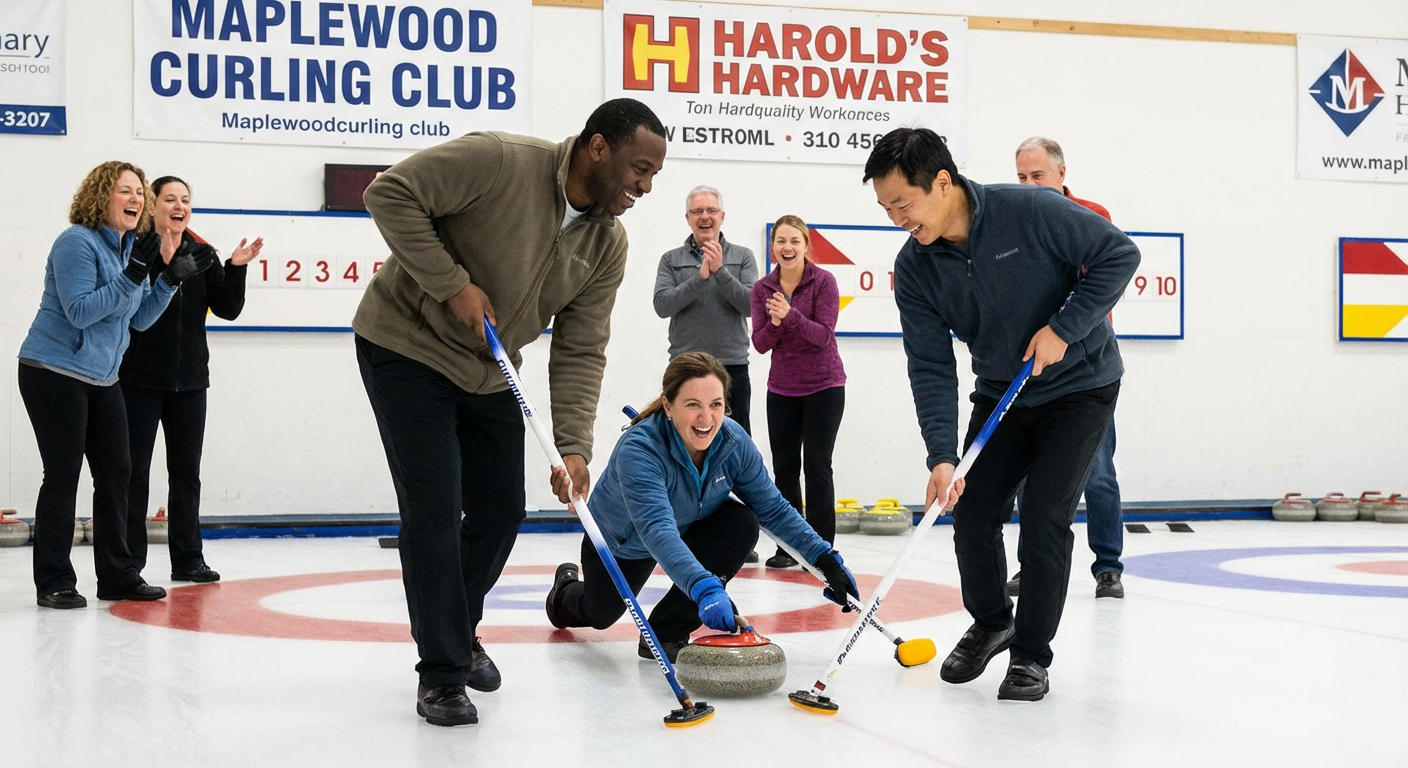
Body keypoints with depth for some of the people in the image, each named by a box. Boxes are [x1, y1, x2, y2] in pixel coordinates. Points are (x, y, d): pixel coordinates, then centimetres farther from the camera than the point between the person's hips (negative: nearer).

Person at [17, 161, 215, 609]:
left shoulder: (130, 248, 11)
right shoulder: (77, 242, -14)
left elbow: (139, 319, 13)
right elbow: (79, 311, -20)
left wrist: (170, 281, 0)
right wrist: (130, 279, -27)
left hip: (101, 379, 8)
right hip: (55, 374, -8)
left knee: (116, 474, 7)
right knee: (63, 476, -5)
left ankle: (117, 576, 15)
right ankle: (54, 583, 3)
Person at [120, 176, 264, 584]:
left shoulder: (203, 254, 7)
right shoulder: (133, 248, -6)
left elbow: (228, 309, 2)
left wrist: (235, 269, -12)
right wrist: (163, 262, -28)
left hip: (189, 380, 5)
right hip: (139, 377, -5)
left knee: (186, 472, 10)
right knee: (134, 472, 1)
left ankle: (187, 559, 17)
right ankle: (128, 562, 8)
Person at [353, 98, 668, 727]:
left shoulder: (608, 245, -6)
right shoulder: (500, 162, -26)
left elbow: (580, 352, -7)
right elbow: (390, 192, -25)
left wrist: (573, 446, -19)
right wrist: (451, 284, -26)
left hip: (488, 373, 7)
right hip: (409, 349, -7)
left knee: (501, 511, 10)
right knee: (434, 511, -9)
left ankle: (458, 632, 35)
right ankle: (441, 674, 2)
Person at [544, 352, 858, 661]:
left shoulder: (734, 441, -27)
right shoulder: (638, 449, -42)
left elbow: (773, 508, -16)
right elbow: (657, 530, -55)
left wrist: (825, 558, -26)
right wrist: (704, 587, -69)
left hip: (688, 530, 3)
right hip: (624, 541, -3)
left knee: (743, 524, -27)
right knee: (601, 615, 18)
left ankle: (667, 631, -16)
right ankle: (568, 587, 58)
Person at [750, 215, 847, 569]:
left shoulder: (823, 281, -11)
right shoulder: (763, 288, 0)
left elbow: (824, 335, -18)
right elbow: (760, 343, -3)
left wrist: (791, 316, -32)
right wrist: (775, 324, -24)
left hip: (823, 387, -4)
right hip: (781, 389, 4)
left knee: (816, 467, -4)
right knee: (784, 469, 6)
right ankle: (787, 546, 15)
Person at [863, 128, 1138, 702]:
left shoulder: (1033, 211, -25)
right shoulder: (914, 268, -12)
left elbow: (1120, 255, -18)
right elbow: (931, 367, -13)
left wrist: (1062, 330, -23)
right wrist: (942, 456, -24)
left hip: (1079, 386, -4)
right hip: (1001, 396, 5)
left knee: (1044, 520, -11)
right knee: (971, 513, 1)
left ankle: (1031, 654, 4)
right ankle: (990, 623, 27)